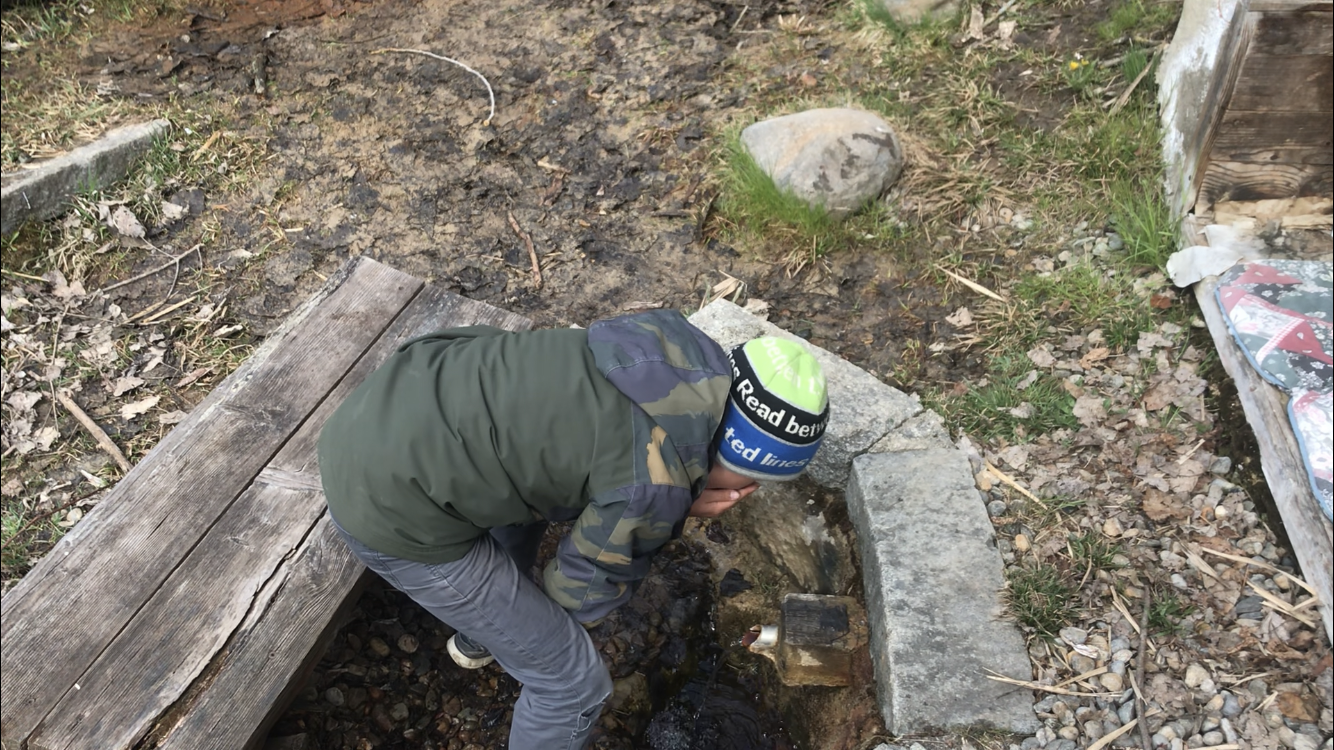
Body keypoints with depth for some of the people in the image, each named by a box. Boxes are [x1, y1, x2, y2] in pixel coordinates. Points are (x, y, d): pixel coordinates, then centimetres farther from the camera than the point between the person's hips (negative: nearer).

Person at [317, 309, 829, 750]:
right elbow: (576, 599, -2)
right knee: (574, 681, 6)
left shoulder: (672, 343, -1)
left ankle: (478, 637, 63)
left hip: (383, 407, 8)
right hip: (393, 505, -8)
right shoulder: (655, 486, -21)